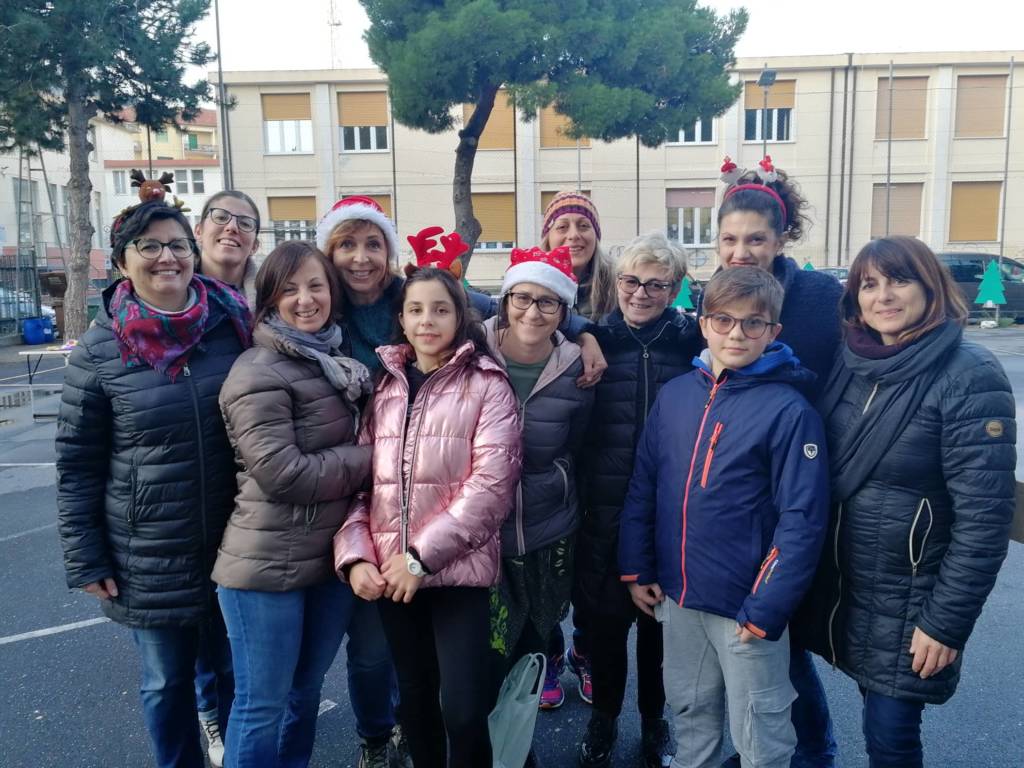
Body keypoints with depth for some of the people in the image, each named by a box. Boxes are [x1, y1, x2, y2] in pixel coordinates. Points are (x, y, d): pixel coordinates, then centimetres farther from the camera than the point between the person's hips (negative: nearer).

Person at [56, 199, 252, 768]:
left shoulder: (237, 326, -4)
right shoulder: (100, 349, -7)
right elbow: (77, 464, -2)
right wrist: (86, 561, -3)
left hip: (236, 545, 1)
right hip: (149, 558, -1)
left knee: (238, 673, 17)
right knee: (167, 683, 16)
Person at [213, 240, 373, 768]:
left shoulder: (338, 362, 10)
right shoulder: (259, 373, -15)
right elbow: (285, 474, -22)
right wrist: (369, 459, -12)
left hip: (333, 555, 7)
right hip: (269, 563, -7)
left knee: (306, 689, 21)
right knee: (263, 704, 7)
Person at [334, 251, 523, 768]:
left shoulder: (486, 386, -3)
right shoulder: (383, 386, 10)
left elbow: (491, 483, -12)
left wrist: (422, 556, -16)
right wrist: (354, 555, -7)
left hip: (458, 568, -4)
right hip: (389, 572, 4)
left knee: (464, 712, -7)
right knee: (415, 699, 16)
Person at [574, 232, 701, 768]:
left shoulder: (691, 342, -1)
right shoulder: (594, 341, 0)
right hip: (605, 512, 0)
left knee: (660, 620, 14)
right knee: (604, 619, 11)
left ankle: (654, 719, 39)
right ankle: (604, 716, 37)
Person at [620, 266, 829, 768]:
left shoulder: (789, 411, -14)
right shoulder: (674, 394, 1)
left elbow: (802, 519, -15)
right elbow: (643, 485, 7)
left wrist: (766, 608, -17)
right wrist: (636, 569, 6)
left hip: (745, 604, -4)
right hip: (677, 595, 5)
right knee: (690, 714, 22)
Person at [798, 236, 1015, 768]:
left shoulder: (969, 377, -16)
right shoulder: (851, 362, 0)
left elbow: (984, 515, -17)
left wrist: (947, 622, -16)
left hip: (907, 601, -4)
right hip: (840, 585, 4)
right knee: (882, 713, 18)